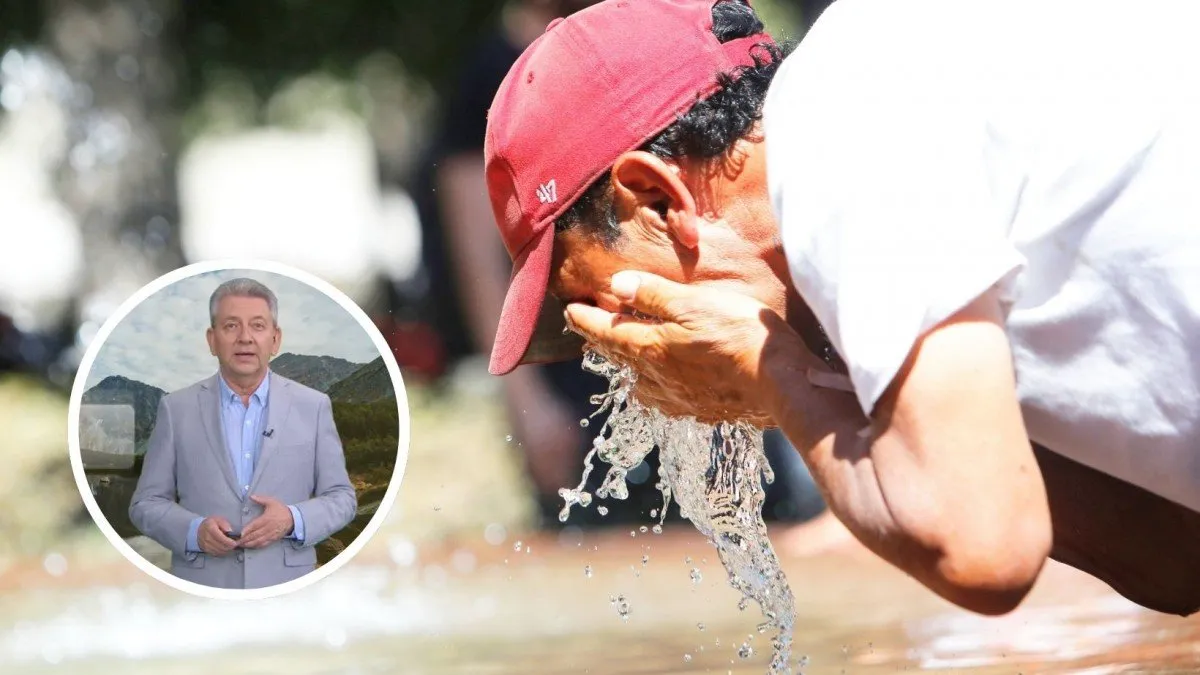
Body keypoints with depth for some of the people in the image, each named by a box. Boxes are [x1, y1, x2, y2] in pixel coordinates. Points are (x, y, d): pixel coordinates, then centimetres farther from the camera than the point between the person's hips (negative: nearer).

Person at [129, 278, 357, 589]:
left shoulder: (312, 408, 6)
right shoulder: (177, 409, 5)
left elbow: (341, 498, 8)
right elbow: (146, 503, 6)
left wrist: (293, 521, -12)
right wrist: (194, 531, -13)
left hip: (284, 595, 0)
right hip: (203, 596, 0)